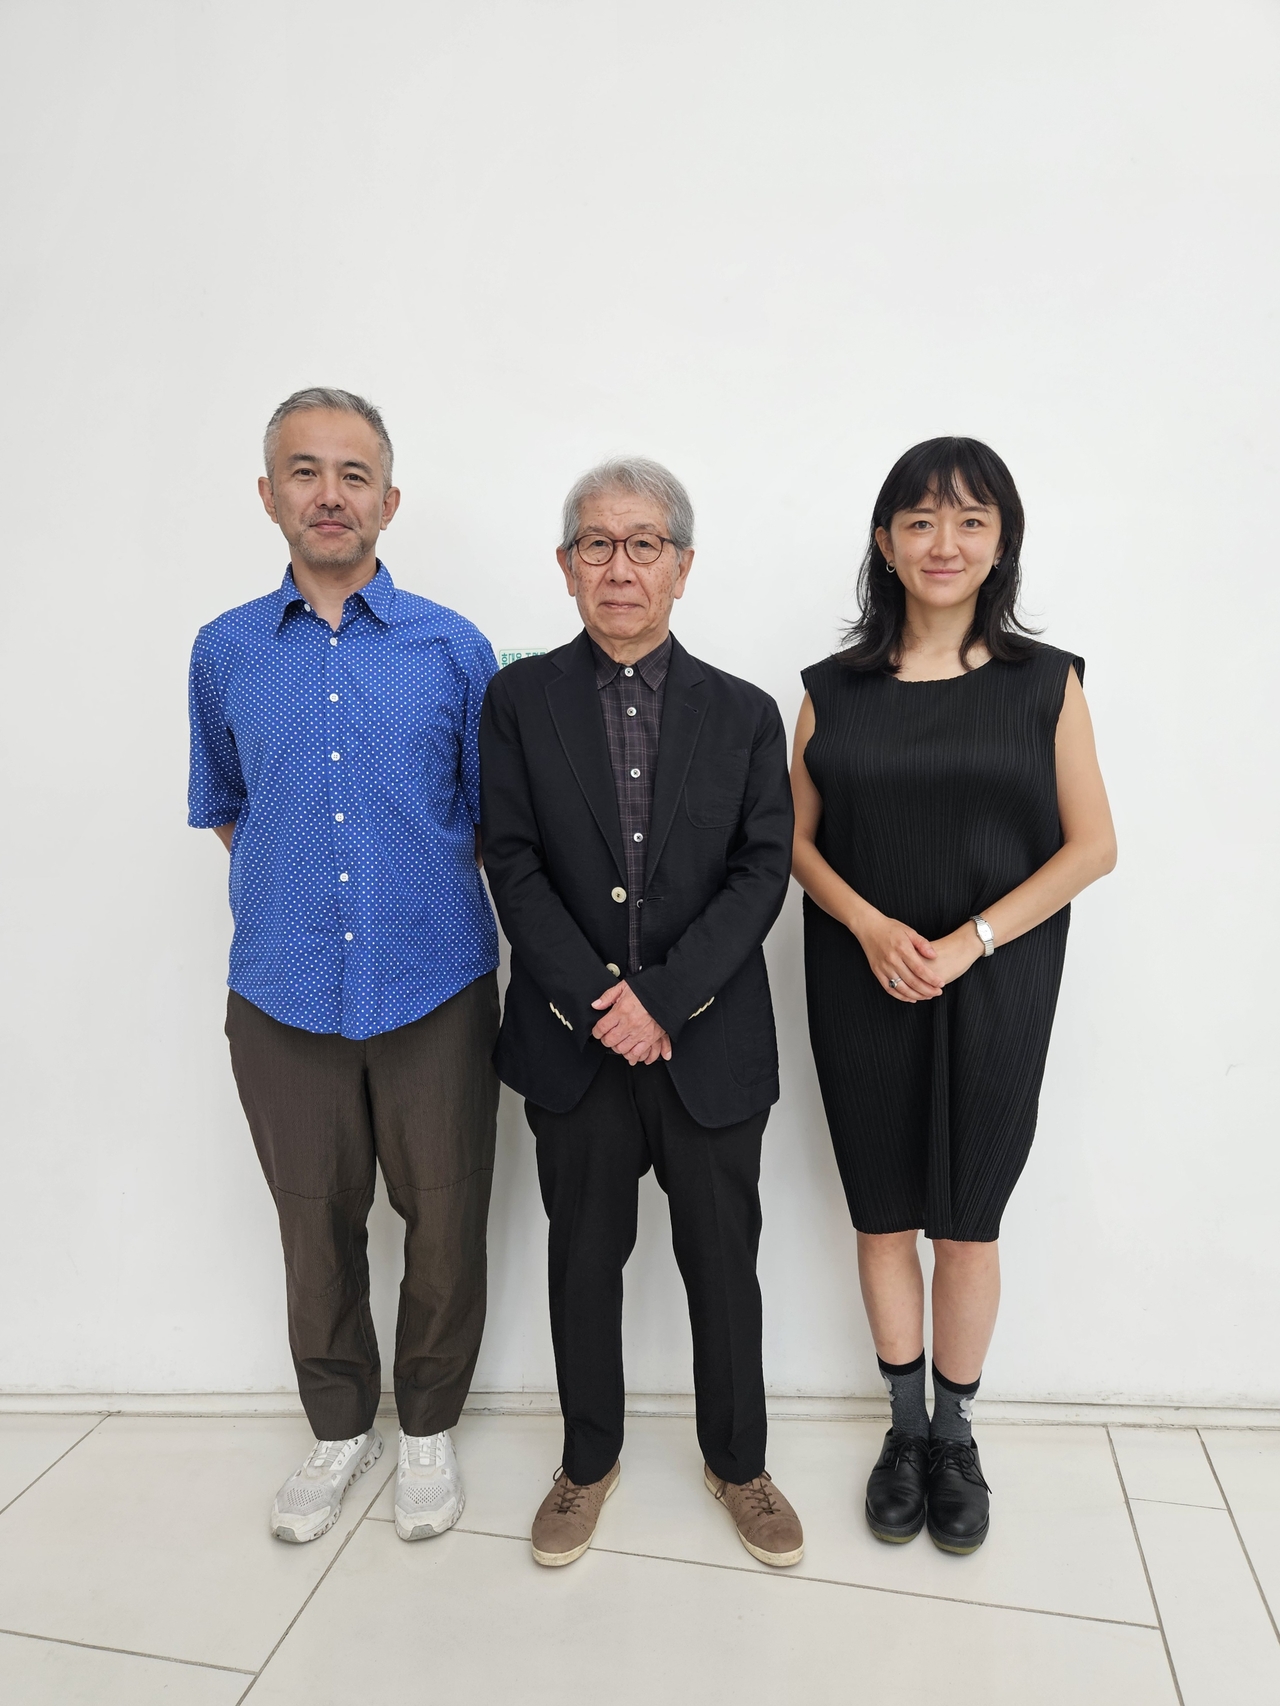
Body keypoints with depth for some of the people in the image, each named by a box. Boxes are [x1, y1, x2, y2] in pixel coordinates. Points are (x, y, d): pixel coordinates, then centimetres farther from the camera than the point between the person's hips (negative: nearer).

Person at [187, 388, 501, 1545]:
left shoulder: (454, 649, -2)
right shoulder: (224, 652, 4)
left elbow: (493, 817, 6)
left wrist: (423, 901, 4)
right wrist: (298, 893, 9)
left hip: (435, 992, -1)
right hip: (284, 999, 2)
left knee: (445, 1225, 10)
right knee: (317, 1229, 15)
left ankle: (428, 1427, 35)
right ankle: (339, 1427, 38)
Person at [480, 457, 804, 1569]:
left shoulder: (744, 714, 2)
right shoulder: (520, 699, 1)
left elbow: (762, 871, -5)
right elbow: (515, 867, -6)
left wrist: (662, 996, -15)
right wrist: (599, 1003, -15)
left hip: (712, 1046, 1)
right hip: (574, 1045, 0)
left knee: (725, 1264, 13)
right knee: (585, 1259, 15)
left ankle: (738, 1461, 37)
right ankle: (590, 1460, 38)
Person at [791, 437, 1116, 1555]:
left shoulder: (1046, 683, -1)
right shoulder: (835, 689, 3)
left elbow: (1091, 845, -3)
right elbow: (795, 840, 4)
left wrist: (968, 942, -14)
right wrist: (871, 926, -14)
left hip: (994, 996, -1)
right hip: (863, 993, 1)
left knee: (968, 1226, 9)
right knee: (883, 1219, 11)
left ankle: (956, 1434, 31)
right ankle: (906, 1426, 32)